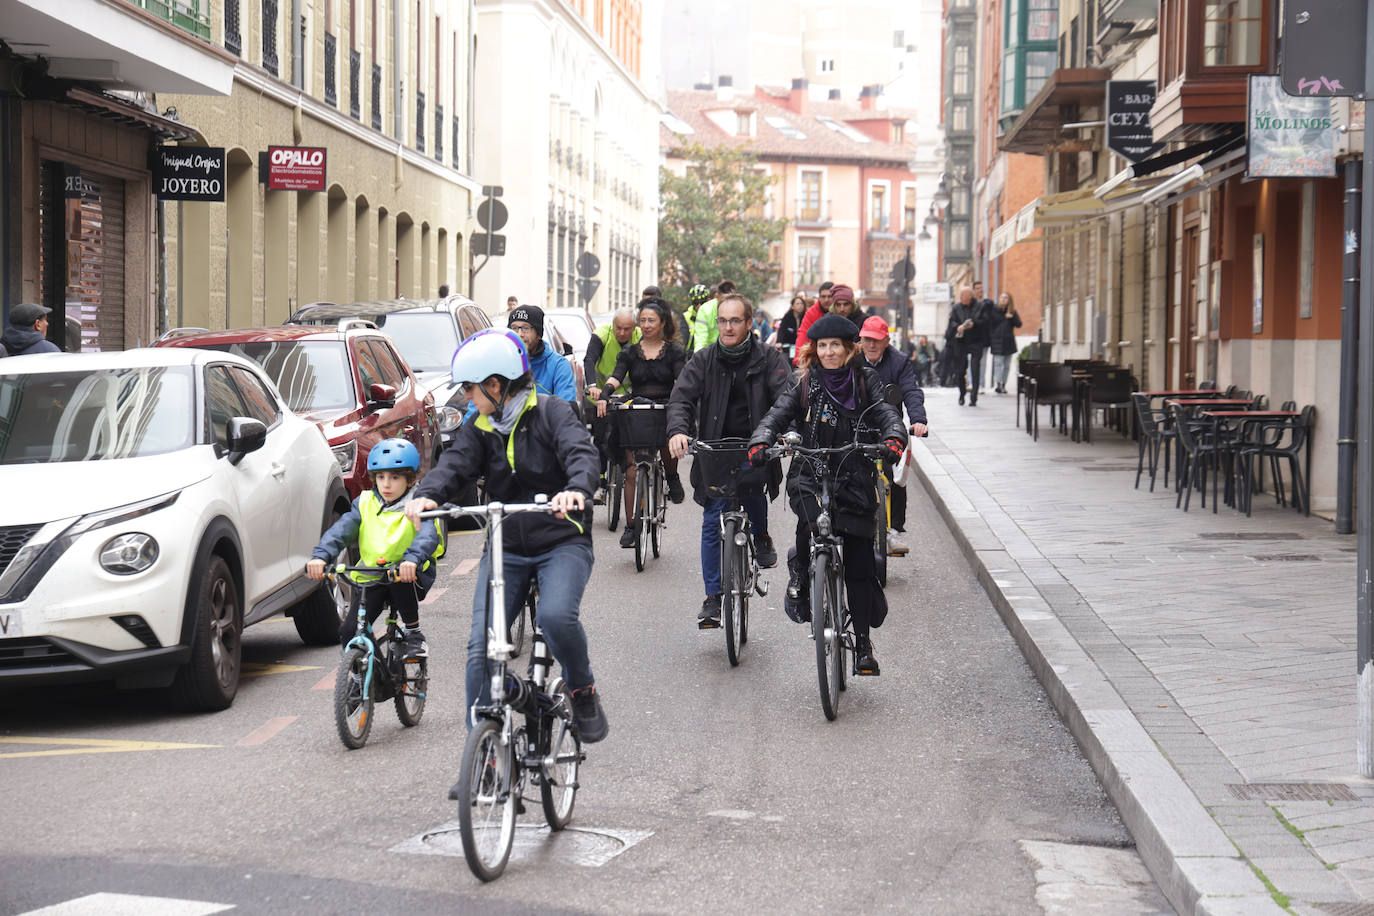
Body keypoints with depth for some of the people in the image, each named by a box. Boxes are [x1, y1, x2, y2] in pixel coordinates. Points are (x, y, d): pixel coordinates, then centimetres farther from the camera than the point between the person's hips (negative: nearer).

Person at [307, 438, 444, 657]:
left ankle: (414, 634, -15)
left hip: (410, 576, -3)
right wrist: (320, 555, -29)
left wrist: (412, 559, -48)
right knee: (349, 632, -14)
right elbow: (341, 530, -9)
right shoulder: (365, 504, 5)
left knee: (401, 579, -37)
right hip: (371, 580, 3)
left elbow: (428, 535, -26)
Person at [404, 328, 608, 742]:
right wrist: (427, 495, -32)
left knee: (556, 616, -32)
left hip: (562, 542, -4)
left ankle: (583, 691, -4)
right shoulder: (478, 429, 8)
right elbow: (455, 463, -9)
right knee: (481, 647, -10)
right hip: (505, 548, 4)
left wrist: (576, 490, -44)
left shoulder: (550, 412, -4)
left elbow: (581, 454, -21)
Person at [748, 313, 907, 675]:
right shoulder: (806, 385, 6)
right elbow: (778, 414, -4)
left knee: (859, 564, 0)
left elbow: (886, 413, -8)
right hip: (810, 477, 0)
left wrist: (894, 438, -30)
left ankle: (863, 641, 10)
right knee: (811, 521, -33)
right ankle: (799, 579, -4)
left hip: (855, 482, 0)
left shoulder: (866, 382, 5)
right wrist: (761, 441, -25)